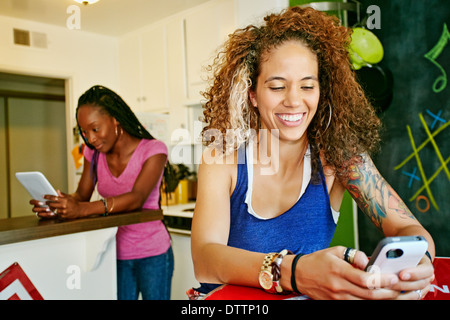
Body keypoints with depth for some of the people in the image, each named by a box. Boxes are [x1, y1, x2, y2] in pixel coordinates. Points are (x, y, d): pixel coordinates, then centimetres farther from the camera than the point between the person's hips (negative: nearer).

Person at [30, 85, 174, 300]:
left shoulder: (153, 150, -14)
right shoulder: (94, 153, 5)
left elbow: (137, 199, -26)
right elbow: (81, 195, 1)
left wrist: (82, 209, -39)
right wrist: (59, 205, -22)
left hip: (152, 255, -4)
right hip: (115, 255, 4)